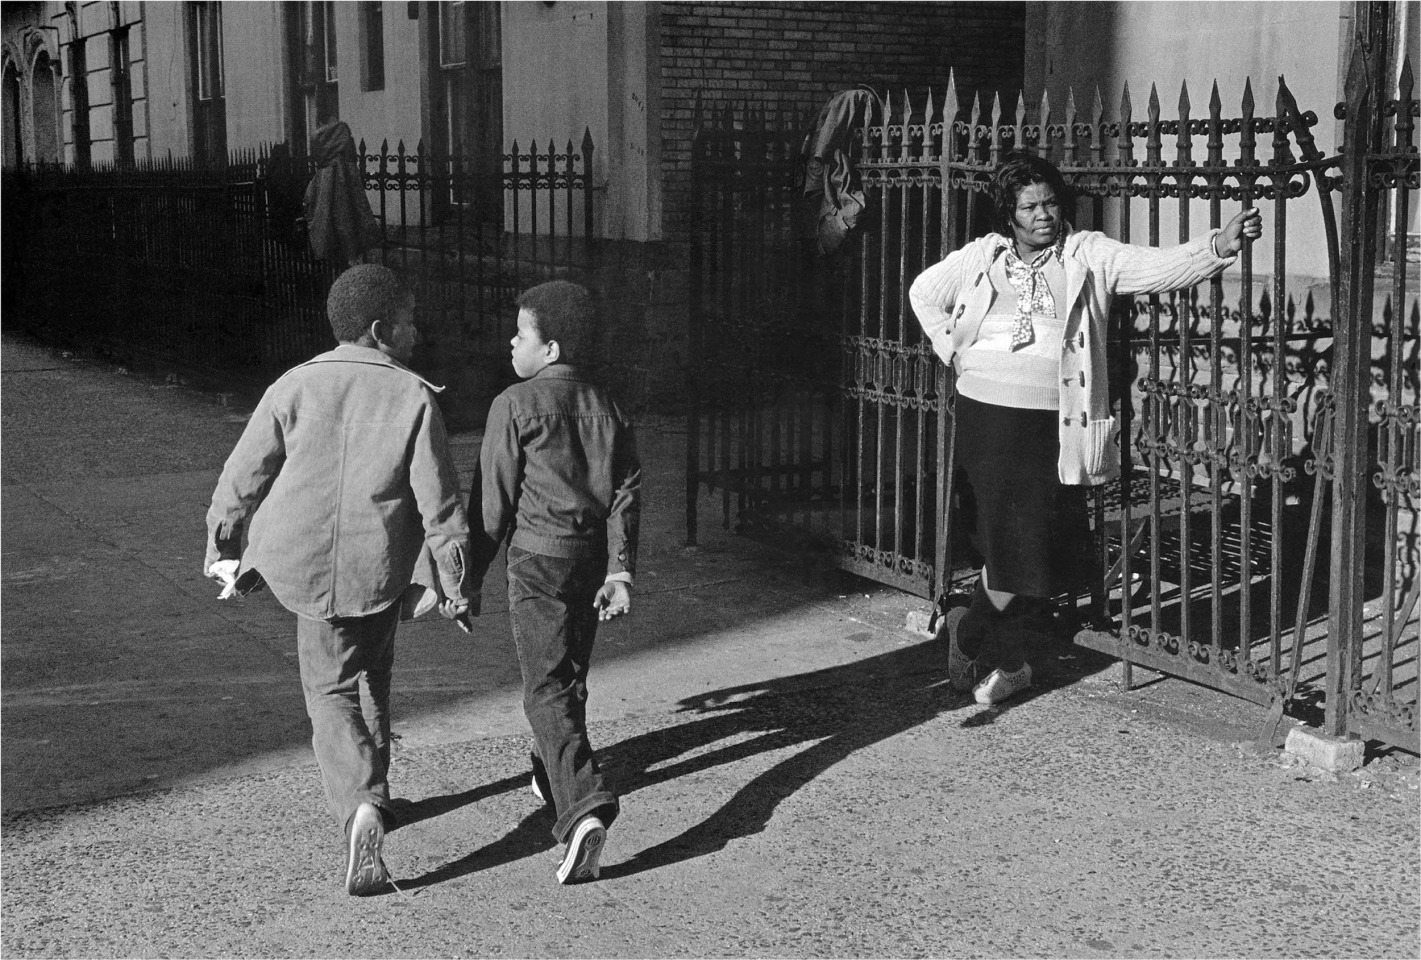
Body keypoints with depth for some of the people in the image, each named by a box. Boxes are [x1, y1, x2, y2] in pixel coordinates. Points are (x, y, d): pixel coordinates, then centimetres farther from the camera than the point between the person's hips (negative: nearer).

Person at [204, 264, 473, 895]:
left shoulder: (295, 387, -4)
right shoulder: (413, 397, -9)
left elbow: (241, 480, 1)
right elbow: (440, 506, -10)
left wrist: (223, 554, 15)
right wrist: (456, 588, 0)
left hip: (298, 563, 1)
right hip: (377, 568, 0)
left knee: (332, 693, 10)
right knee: (369, 672, 24)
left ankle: (361, 805, -12)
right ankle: (371, 799, 34)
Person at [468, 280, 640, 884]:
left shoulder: (515, 405, -8)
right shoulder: (605, 408, 9)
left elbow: (493, 498, -7)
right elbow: (626, 490, 3)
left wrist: (470, 573, 1)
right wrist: (620, 568, 1)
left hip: (539, 557, -6)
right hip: (592, 557, 7)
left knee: (547, 689, -9)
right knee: (569, 673, 23)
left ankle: (584, 806, -25)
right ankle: (552, 777, 42)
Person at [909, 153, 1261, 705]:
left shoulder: (1089, 256, 4)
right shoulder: (980, 257, 8)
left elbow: (1160, 268, -9)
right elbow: (923, 294, 25)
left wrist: (1222, 246, -25)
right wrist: (952, 350, 14)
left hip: (1057, 426, 1)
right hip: (989, 419, 0)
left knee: (1051, 550, 2)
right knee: (1013, 542, -6)